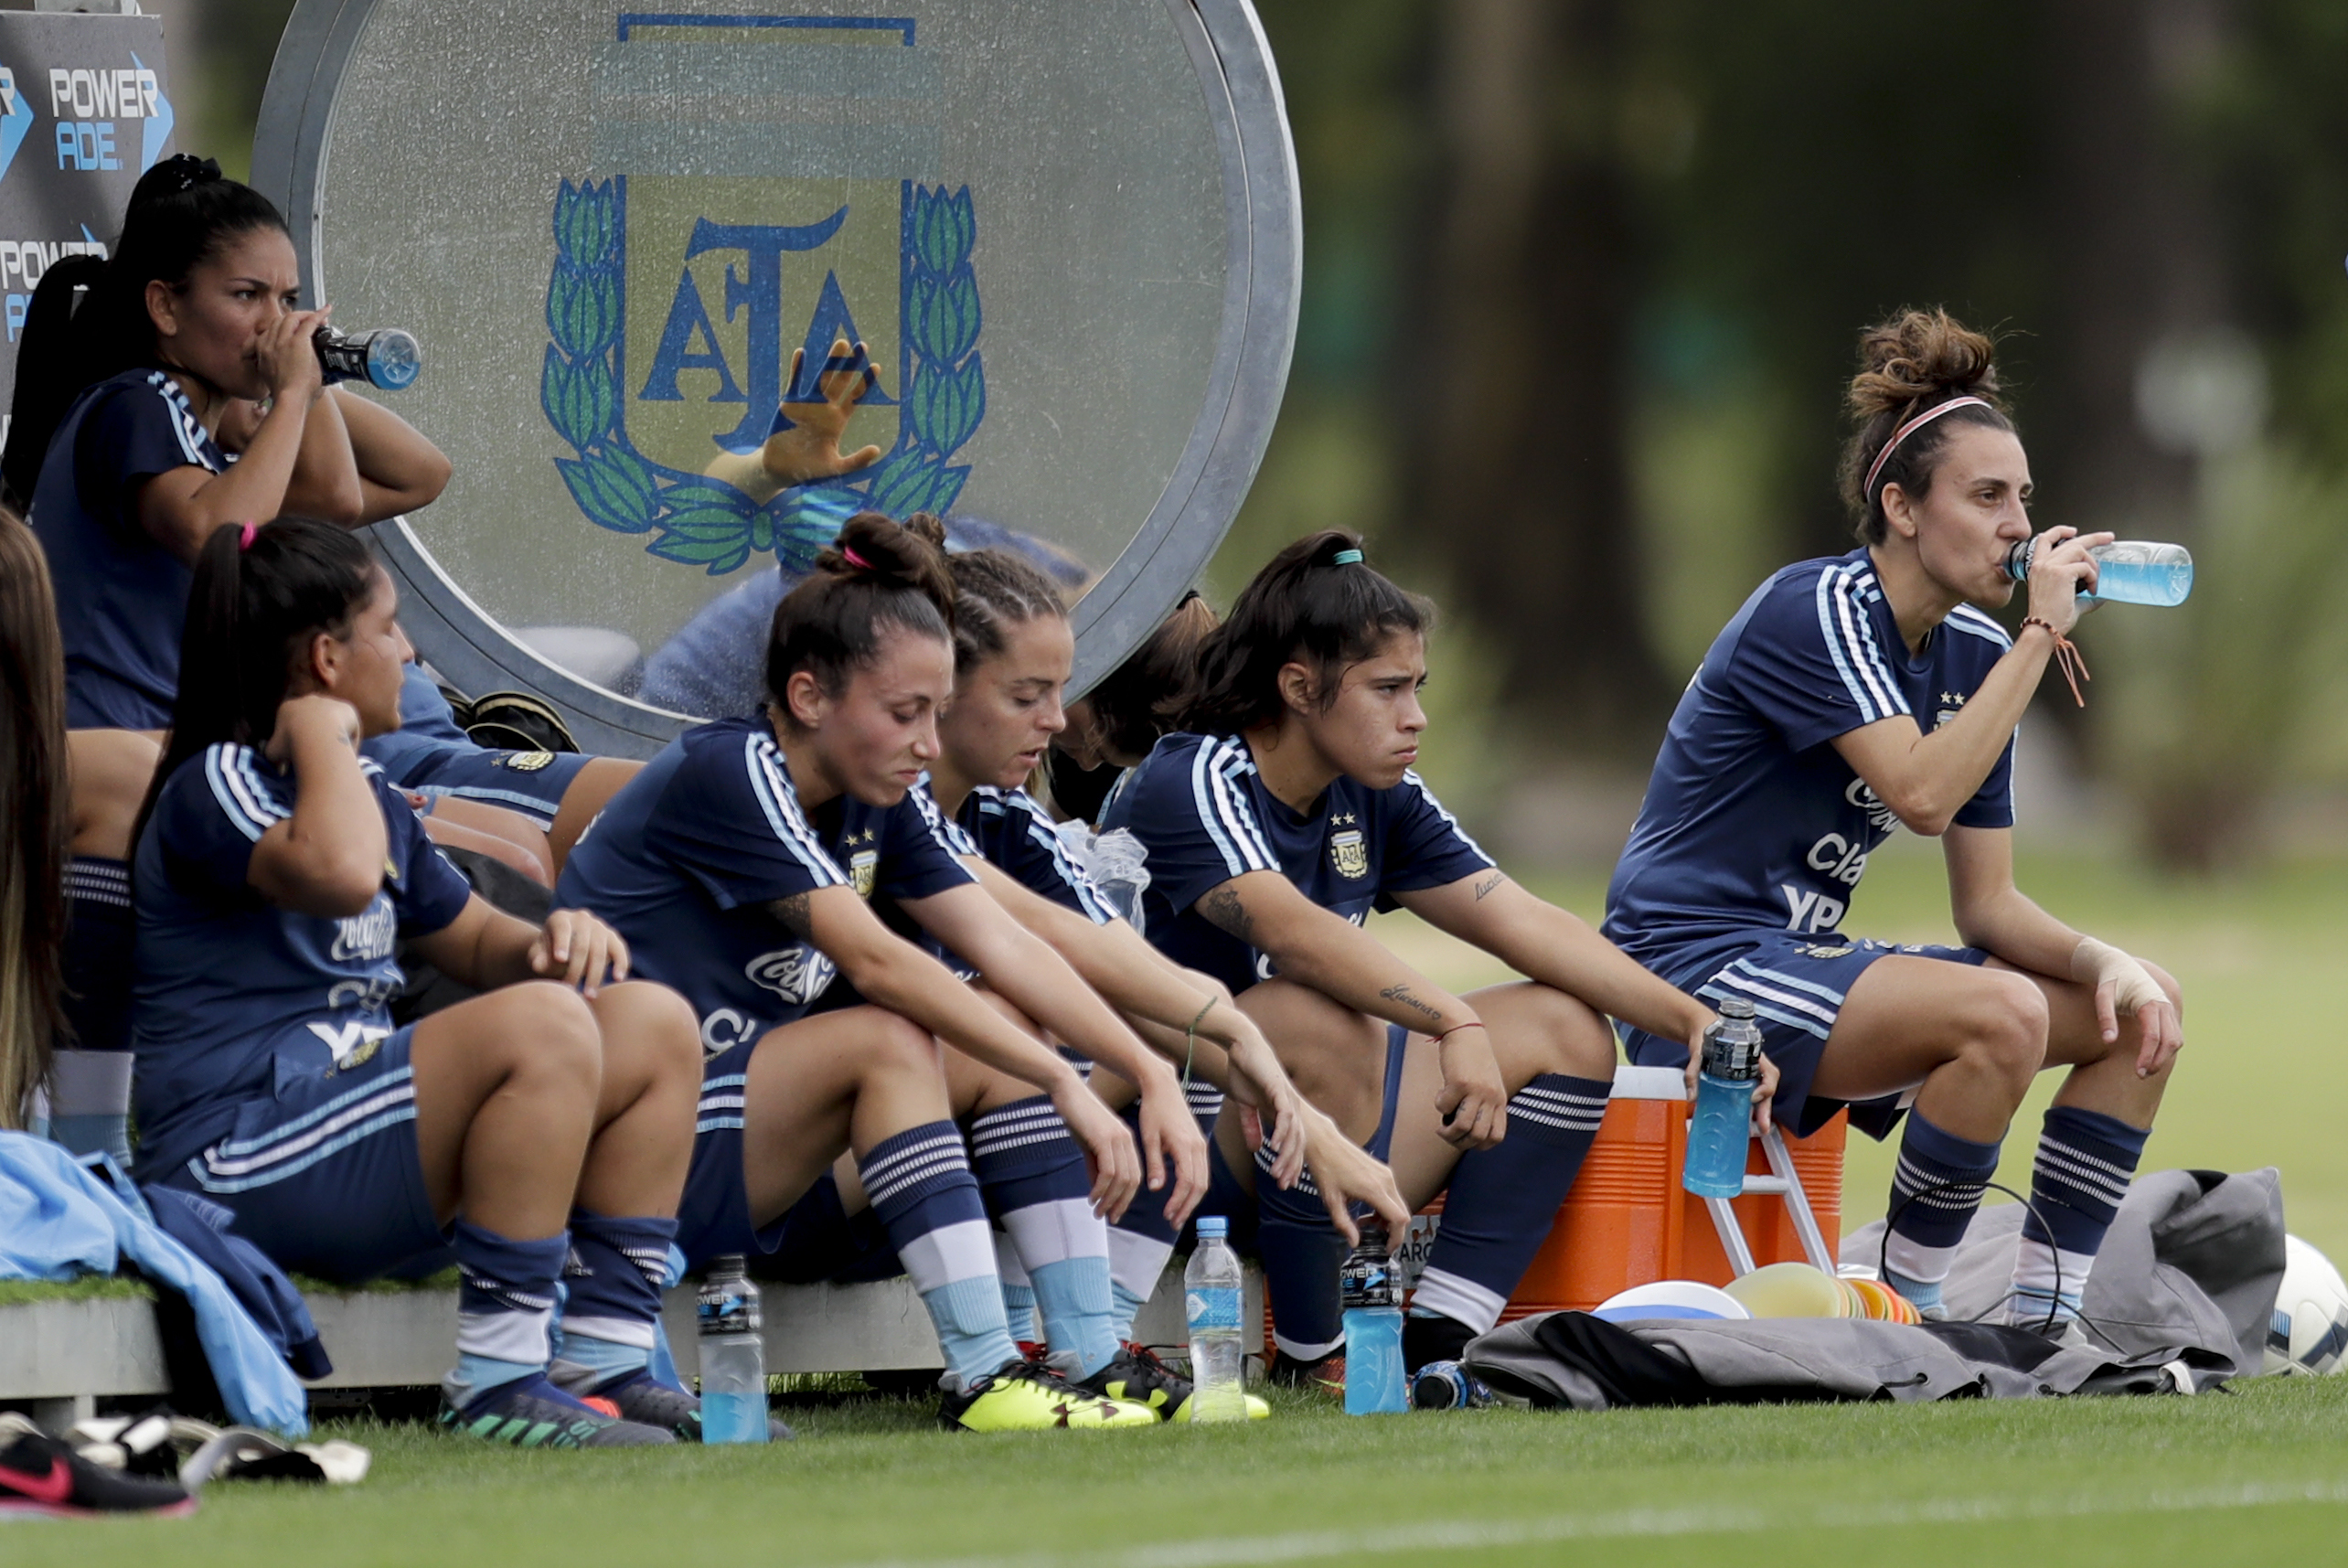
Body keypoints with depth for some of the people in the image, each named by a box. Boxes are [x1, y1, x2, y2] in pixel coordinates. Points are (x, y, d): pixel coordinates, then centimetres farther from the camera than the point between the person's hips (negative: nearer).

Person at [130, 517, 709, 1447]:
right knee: (541, 1028, -30)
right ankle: (494, 1383, -30)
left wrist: (559, 942, 7)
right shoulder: (215, 786, -10)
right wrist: (324, 736, -14)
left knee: (656, 1027, 5)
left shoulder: (370, 800, 21)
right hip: (241, 1155, -10)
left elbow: (473, 940, 31)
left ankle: (606, 1362, -4)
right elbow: (338, 873, -32)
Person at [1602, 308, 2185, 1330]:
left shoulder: (1973, 656, 9)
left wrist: (2106, 964, -10)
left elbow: (1987, 906, 9)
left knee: (2140, 1015, 1)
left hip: (1806, 965, 9)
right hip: (1694, 968, -9)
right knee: (2002, 1014, -31)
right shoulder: (1814, 611, -15)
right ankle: (1903, 1315, -18)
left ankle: (2042, 1322, -3)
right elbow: (1923, 794, -28)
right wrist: (2041, 633, -23)